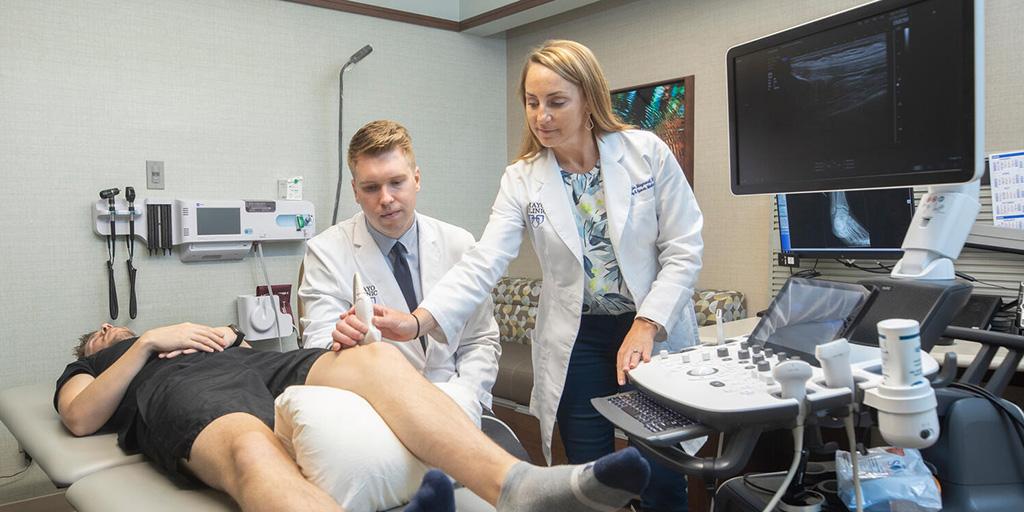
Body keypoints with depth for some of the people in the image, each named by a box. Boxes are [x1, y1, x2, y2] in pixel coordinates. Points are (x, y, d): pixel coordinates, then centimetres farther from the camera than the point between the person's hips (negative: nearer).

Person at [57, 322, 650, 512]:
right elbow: (81, 418, 12)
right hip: (182, 395, -3)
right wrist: (149, 342, 7)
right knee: (251, 448, -40)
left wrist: (226, 335, 13)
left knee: (376, 358, -28)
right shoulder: (85, 370, 34)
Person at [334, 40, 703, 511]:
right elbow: (482, 265, -15)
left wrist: (645, 327, -15)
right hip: (576, 342, 1)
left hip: (658, 334, -1)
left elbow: (683, 251, -6)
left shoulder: (647, 152, -7)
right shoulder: (521, 181, -4)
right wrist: (417, 321, -30)